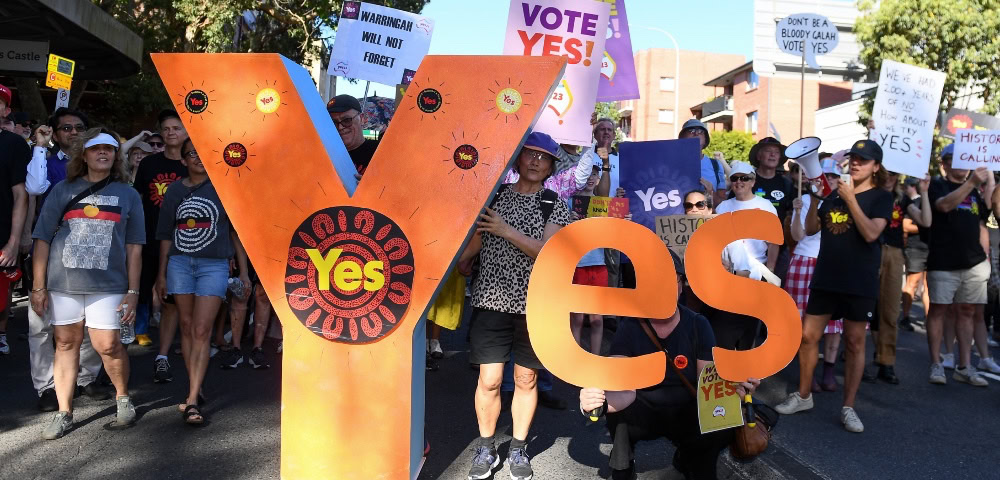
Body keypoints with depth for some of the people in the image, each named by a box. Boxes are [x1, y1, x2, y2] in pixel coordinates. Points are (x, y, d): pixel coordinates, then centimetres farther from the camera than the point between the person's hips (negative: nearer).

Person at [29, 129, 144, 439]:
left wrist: (133, 291, 2)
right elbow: (43, 239, 7)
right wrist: (38, 286, 1)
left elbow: (134, 247, 8)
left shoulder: (127, 194, 10)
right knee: (66, 343, 7)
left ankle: (123, 398, 19)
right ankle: (64, 413, 18)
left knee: (108, 345, -6)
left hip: (108, 284, -1)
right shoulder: (63, 190, 9)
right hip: (62, 283, 1)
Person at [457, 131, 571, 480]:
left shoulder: (554, 206, 3)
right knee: (489, 380, -1)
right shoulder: (493, 197, 6)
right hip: (491, 300, 0)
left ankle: (518, 450, 26)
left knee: (526, 379, 9)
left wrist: (507, 231, -19)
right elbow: (473, 244, 8)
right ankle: (485, 449, 19)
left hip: (532, 304, 0)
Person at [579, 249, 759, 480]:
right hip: (644, 413, -2)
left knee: (724, 425, -28)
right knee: (619, 412, -34)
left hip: (686, 413, 2)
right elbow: (626, 390, -27)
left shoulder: (698, 325, -11)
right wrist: (598, 401, -51)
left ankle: (689, 460, 8)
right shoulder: (629, 327, -16)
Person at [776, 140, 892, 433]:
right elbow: (810, 229, 7)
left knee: (854, 343, 4)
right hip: (825, 277, 4)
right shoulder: (835, 193, 10)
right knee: (808, 335, 4)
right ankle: (803, 396, 20)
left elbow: (871, 233, -19)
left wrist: (851, 199, -20)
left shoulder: (881, 198, -3)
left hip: (860, 282, -4)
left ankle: (848, 407, 14)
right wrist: (815, 199, -7)